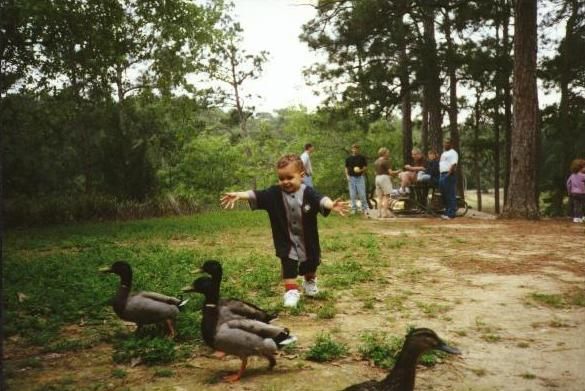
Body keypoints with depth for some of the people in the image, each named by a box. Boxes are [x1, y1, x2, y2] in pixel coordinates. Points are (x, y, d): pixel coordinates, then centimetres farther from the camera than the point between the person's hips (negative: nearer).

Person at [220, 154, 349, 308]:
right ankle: (291, 291, 14)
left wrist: (331, 205, -59)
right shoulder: (274, 193, -14)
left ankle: (310, 282, 51)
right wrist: (239, 195, -37)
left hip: (307, 241, 1)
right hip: (286, 242, -1)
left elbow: (321, 199, -37)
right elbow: (255, 195, -21)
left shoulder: (308, 193, -20)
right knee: (288, 267, -3)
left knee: (310, 265, 22)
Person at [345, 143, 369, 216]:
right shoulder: (348, 159, 10)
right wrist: (347, 175, -1)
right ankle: (354, 209, 11)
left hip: (360, 177, -2)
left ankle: (364, 209, 3)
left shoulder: (362, 158, 4)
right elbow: (346, 168, 14)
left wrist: (361, 170, -13)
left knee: (362, 194, -5)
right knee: (352, 195, 3)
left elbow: (366, 167, 7)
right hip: (351, 178, 2)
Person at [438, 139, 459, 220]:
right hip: (442, 175, 10)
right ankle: (447, 212, 19)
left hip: (449, 175, -10)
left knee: (451, 195, -9)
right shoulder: (443, 153, 23)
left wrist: (449, 174, -24)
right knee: (444, 195, 12)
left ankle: (451, 214, -11)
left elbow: (454, 164, -17)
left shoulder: (453, 153, -6)